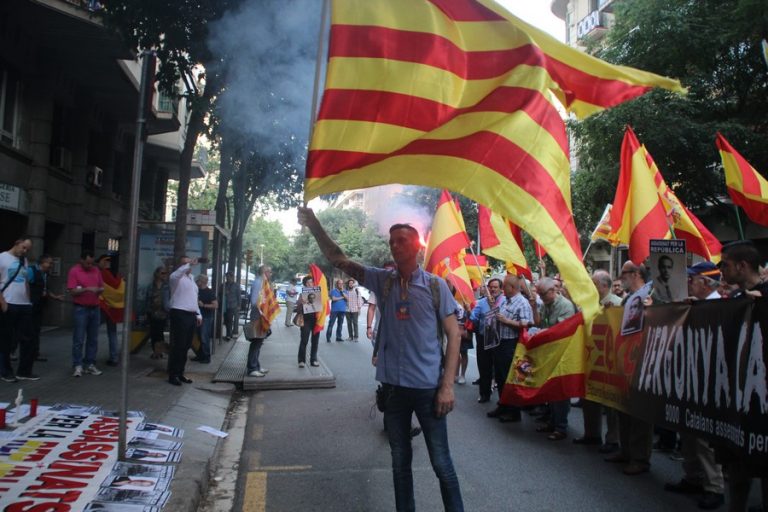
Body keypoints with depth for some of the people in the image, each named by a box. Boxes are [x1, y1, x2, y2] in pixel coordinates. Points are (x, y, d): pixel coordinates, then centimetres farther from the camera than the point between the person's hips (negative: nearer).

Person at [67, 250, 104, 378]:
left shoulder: (96, 271, 10)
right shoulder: (74, 271, -5)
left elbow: (102, 287, 15)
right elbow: (72, 291, -11)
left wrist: (99, 290, -7)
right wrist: (87, 289, -22)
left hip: (95, 308, 5)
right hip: (81, 309, -5)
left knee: (93, 339, 7)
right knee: (78, 339, -3)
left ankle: (90, 365, 13)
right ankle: (77, 366, 2)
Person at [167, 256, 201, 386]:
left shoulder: (191, 278, 19)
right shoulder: (177, 277, -6)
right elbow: (176, 274, -33)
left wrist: (198, 314, 19)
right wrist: (189, 264, -41)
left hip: (191, 315, 8)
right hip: (180, 314, -8)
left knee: (186, 346, 11)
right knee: (178, 346, -5)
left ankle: (180, 373, 20)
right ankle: (172, 375, 3)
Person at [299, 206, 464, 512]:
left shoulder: (435, 285, -6)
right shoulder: (382, 281, 2)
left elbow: (453, 335, -5)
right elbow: (338, 260, 0)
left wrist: (447, 385, -10)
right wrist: (314, 226, -11)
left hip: (428, 388, -3)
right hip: (394, 387, 3)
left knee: (441, 463, 8)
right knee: (400, 461, 17)